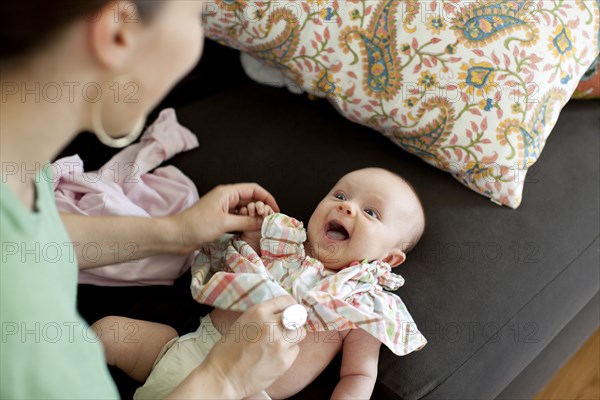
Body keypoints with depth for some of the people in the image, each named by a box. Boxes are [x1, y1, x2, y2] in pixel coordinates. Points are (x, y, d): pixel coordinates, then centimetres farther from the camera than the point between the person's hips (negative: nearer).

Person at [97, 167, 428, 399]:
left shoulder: (365, 305, 0)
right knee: (108, 329, -4)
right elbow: (228, 277, 21)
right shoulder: (285, 242, 12)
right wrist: (251, 234, 5)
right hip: (190, 345, 5)